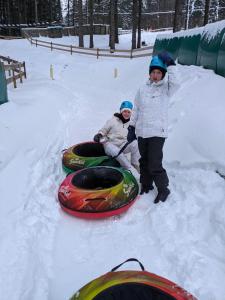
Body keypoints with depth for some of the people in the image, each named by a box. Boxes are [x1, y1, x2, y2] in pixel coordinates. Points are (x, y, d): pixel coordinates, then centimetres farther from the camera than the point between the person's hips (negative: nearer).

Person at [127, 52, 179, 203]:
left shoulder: (165, 88, 0)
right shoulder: (142, 89, 9)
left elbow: (175, 83, -24)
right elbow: (136, 110, 13)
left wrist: (170, 64, -23)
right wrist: (131, 128, 12)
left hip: (158, 132, -4)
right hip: (142, 132, 5)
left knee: (154, 164, -7)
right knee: (144, 161, 15)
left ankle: (163, 189, 14)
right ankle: (146, 185, 34)